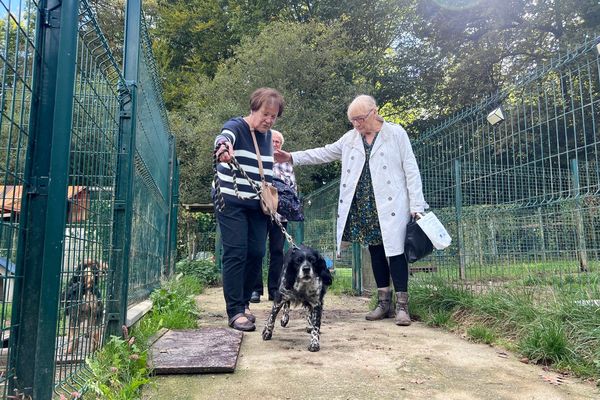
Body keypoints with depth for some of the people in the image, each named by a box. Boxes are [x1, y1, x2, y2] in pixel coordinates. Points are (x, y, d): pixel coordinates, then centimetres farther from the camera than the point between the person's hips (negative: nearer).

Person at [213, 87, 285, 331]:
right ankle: (235, 312, -3)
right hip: (230, 202, -6)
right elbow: (223, 137, -33)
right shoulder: (236, 126, -9)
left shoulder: (267, 136, 12)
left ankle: (243, 304, 20)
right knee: (236, 254, -9)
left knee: (256, 254, 3)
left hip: (256, 205, 6)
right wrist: (223, 148, -56)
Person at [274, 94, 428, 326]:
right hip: (363, 207, 5)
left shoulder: (396, 133, 0)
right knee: (375, 252, 8)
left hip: (390, 206, -4)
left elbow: (411, 170, -2)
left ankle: (402, 305, 1)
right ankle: (384, 303, 17)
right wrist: (292, 158, 12)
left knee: (394, 250, -7)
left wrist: (416, 206, -8)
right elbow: (325, 153, 18)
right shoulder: (350, 138, 13)